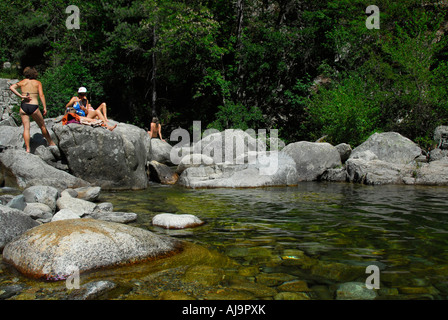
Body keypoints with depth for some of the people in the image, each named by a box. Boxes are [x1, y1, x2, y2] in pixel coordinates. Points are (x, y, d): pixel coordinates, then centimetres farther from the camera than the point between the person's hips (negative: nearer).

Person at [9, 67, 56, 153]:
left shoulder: (22, 82, 10)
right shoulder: (38, 83, 5)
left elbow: (11, 87, -5)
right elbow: (41, 95, -6)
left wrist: (21, 96, -7)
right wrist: (45, 108, -7)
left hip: (23, 106, 2)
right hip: (34, 107, -2)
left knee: (26, 128, 3)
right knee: (42, 126, 14)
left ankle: (27, 148, -3)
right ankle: (50, 143, 28)